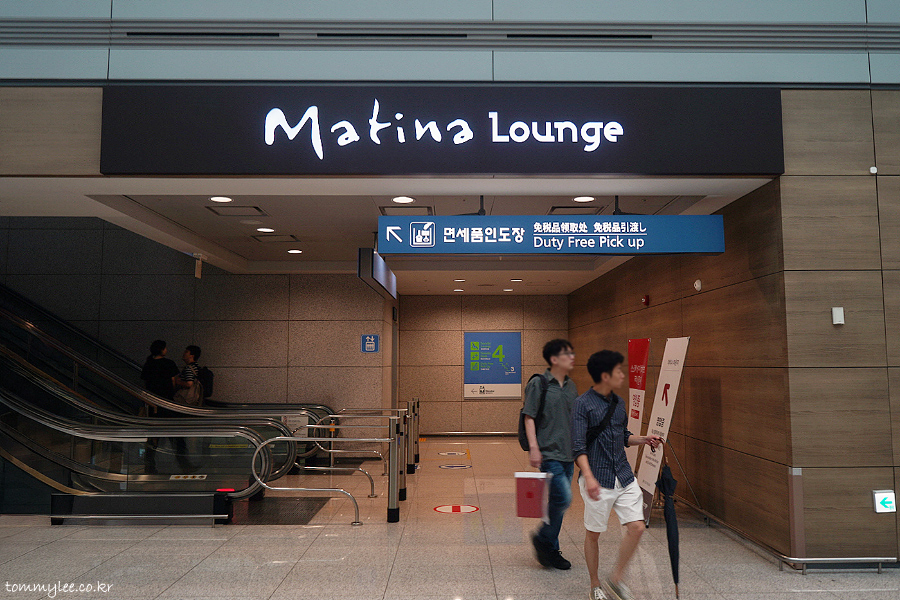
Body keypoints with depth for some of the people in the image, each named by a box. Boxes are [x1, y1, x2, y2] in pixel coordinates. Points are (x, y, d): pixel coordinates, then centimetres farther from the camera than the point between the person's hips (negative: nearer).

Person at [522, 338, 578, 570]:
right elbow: (529, 418, -10)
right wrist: (533, 448, -17)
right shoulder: (538, 384, -8)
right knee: (563, 498, -14)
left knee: (558, 501, 12)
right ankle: (543, 538, 9)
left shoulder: (571, 386, 11)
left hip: (568, 454, 7)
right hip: (549, 453, -7)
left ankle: (550, 550, 25)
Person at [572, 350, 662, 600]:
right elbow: (578, 446, -17)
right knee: (593, 533, 7)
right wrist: (588, 476, -28)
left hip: (624, 476, 6)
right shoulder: (583, 404, -12)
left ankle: (616, 579, 20)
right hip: (598, 480, -6)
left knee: (636, 527, 0)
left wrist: (643, 439, 4)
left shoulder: (619, 403, 10)